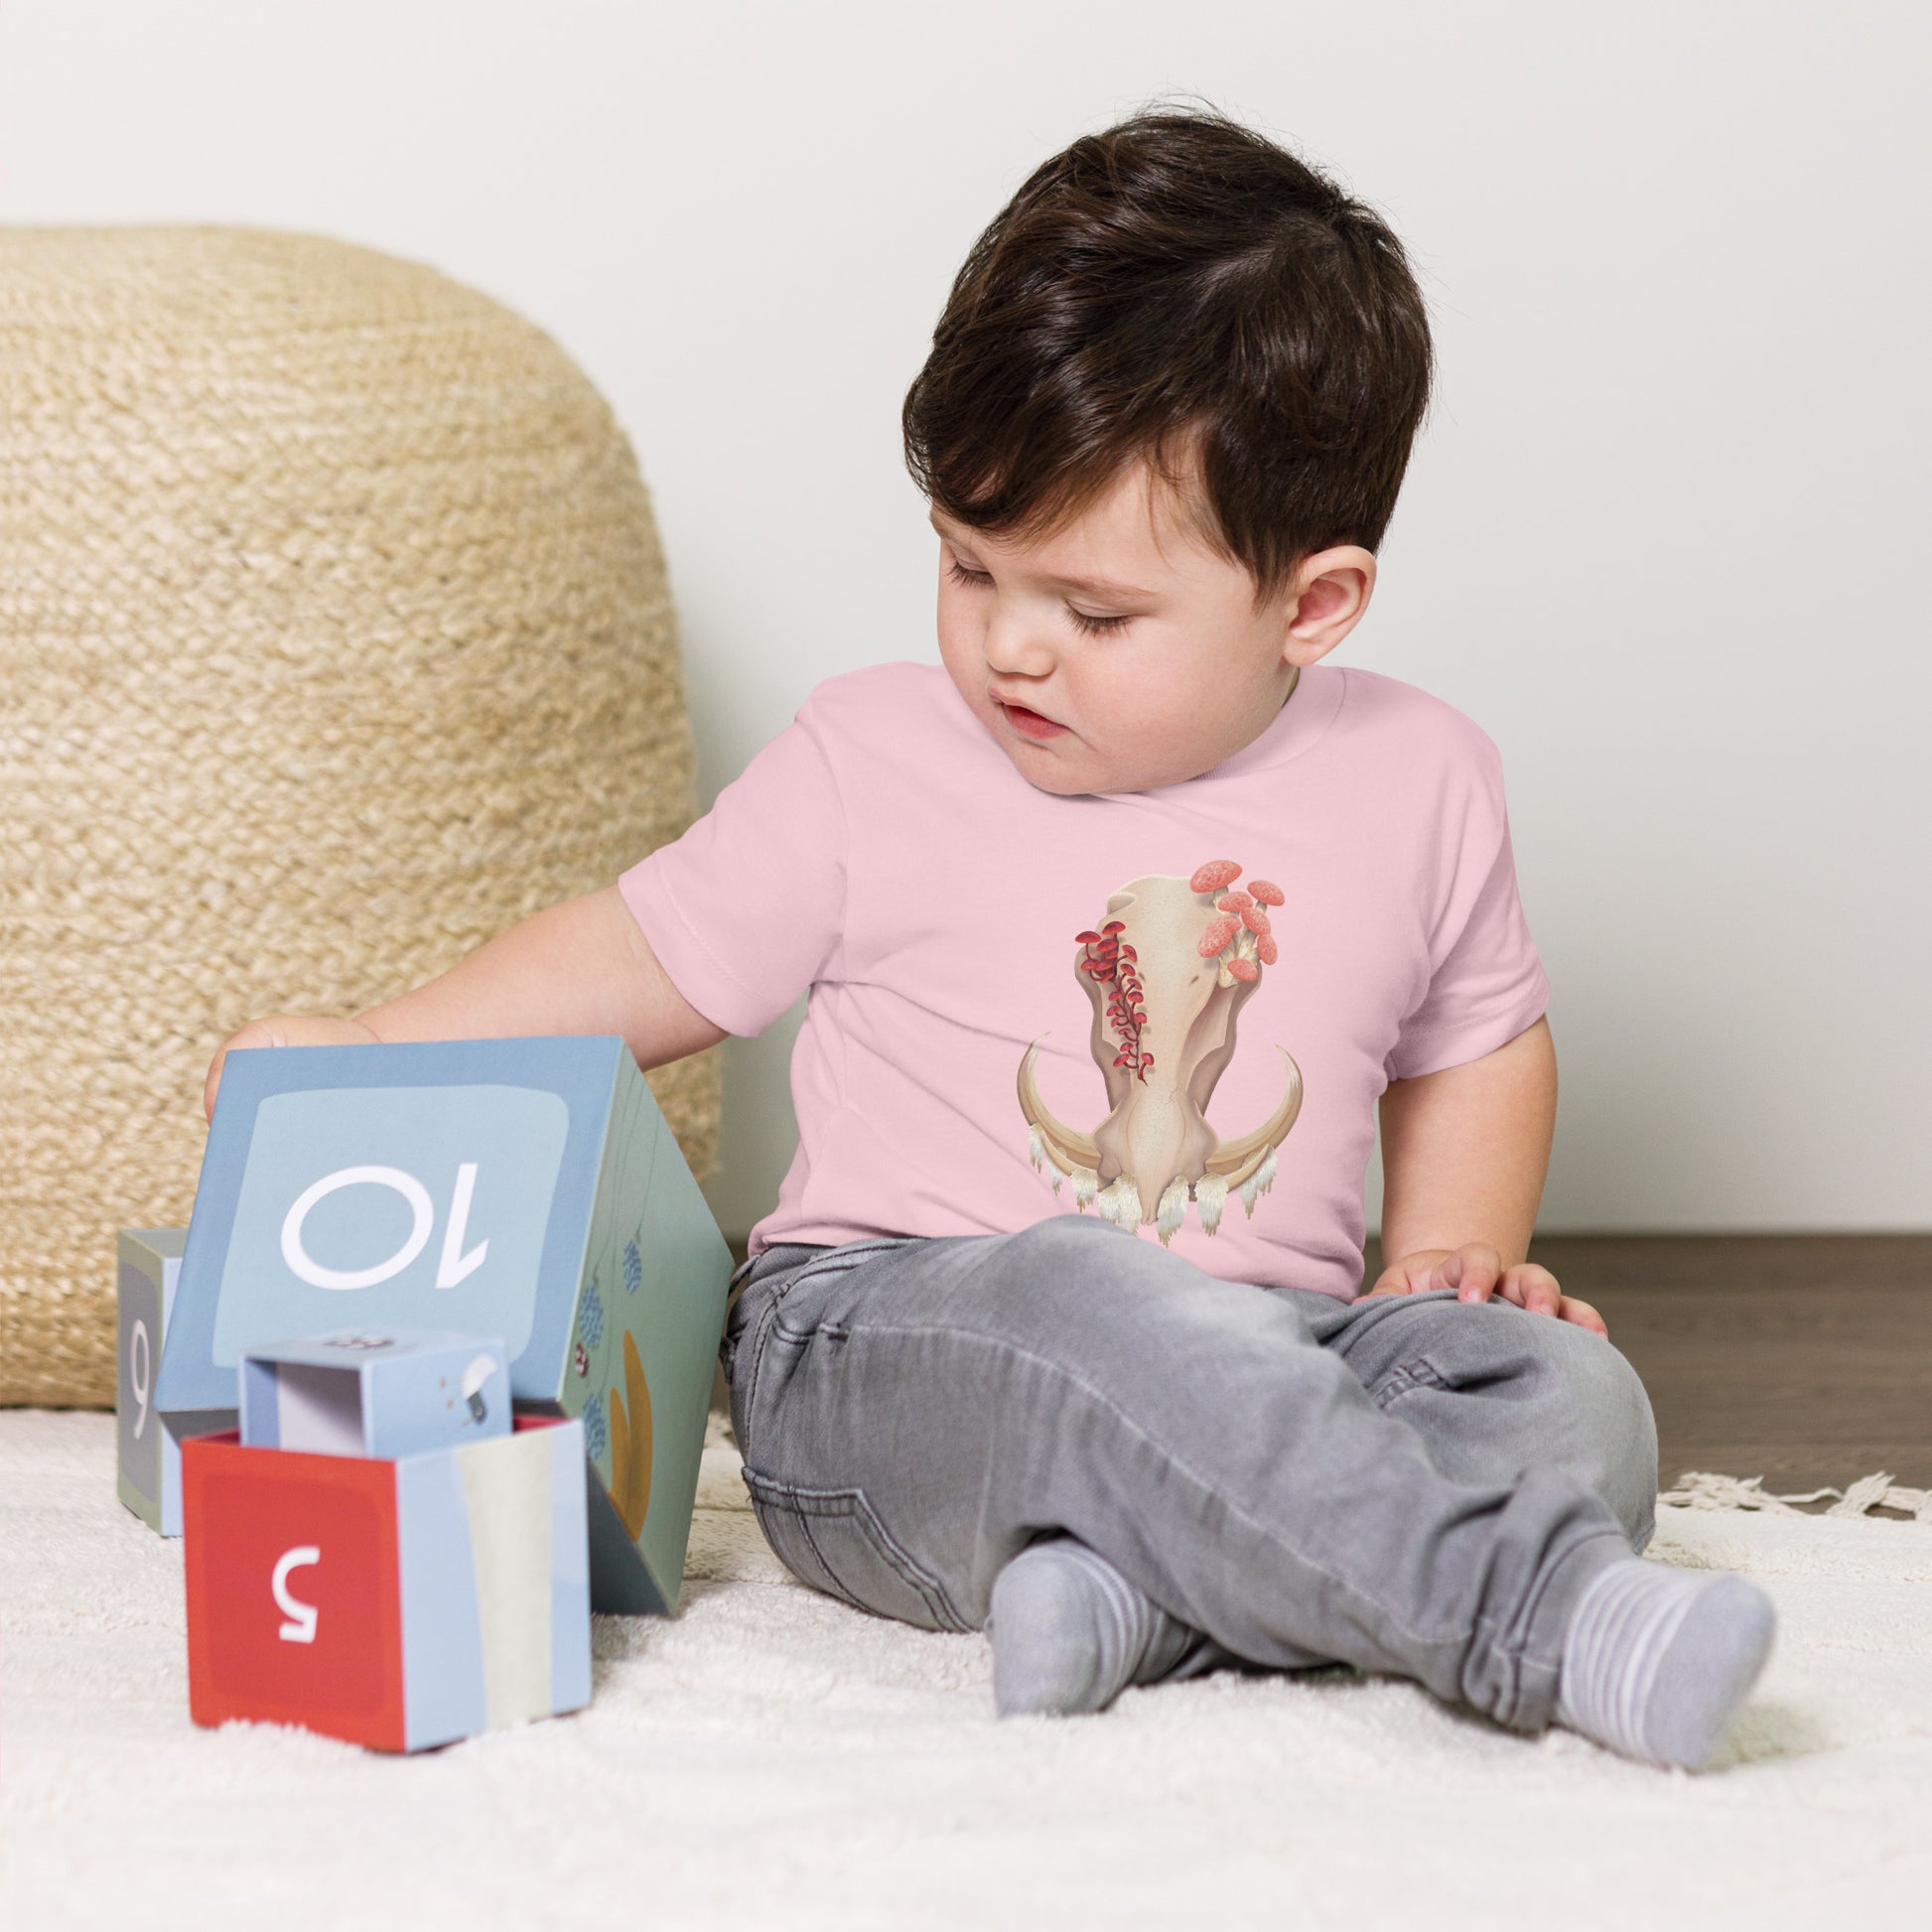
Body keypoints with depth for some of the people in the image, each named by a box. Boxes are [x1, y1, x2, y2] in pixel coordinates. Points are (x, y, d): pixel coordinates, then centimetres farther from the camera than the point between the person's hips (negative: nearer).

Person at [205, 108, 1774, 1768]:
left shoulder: (1419, 782, 7)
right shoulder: (875, 761, 2)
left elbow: (1479, 1041, 23)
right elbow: (652, 960, 10)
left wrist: (1454, 1253, 7)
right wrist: (367, 1057, 1)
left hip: (1268, 1345, 4)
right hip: (876, 1344, -3)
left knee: (1568, 1392, -23)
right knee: (1082, 1297, -38)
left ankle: (1127, 1590, -40)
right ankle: (1541, 1616, -42)